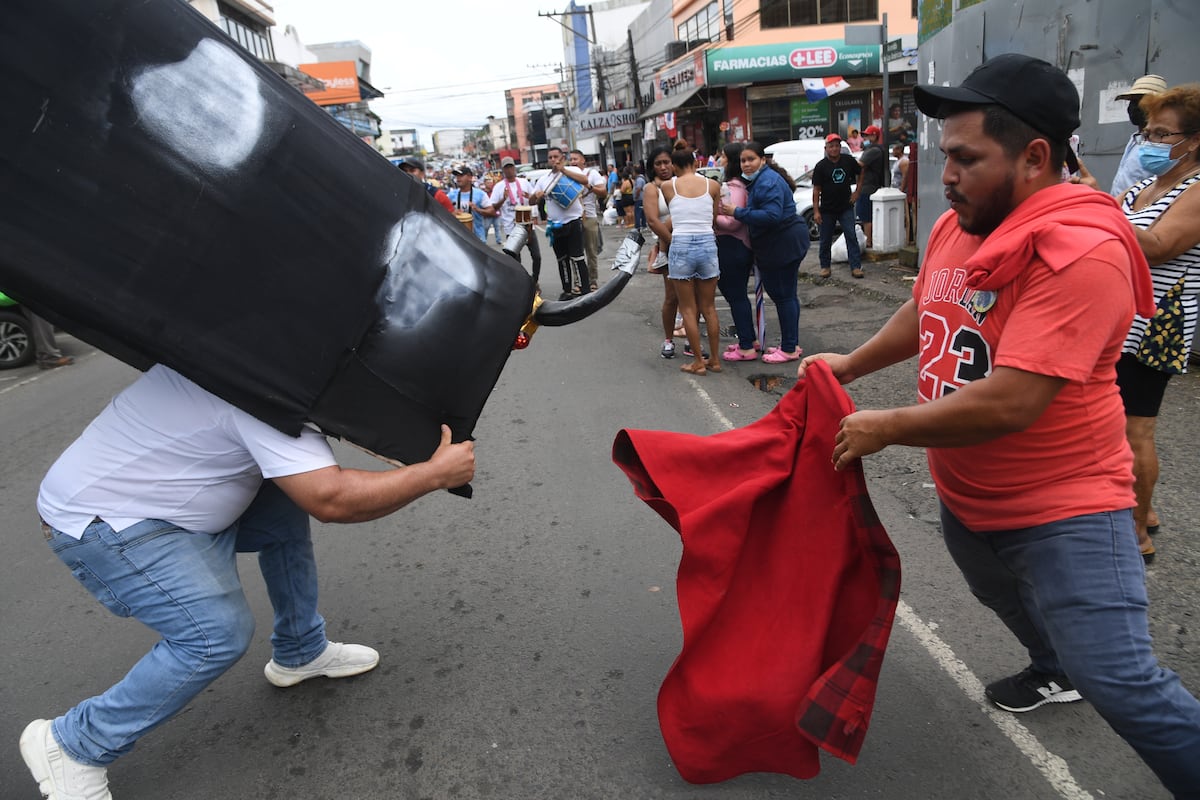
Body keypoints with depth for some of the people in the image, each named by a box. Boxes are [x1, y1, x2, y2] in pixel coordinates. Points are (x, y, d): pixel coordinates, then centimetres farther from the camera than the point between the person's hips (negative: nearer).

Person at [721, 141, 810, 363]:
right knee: (786, 294, 16)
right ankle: (791, 343, 26)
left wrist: (737, 212, -26)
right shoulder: (757, 180, 16)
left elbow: (771, 216, -29)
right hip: (784, 243, 11)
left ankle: (789, 349, 2)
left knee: (783, 295, -5)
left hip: (785, 244, -11)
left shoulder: (767, 183, -18)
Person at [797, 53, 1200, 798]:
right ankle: (1054, 670, 61)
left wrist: (886, 427, -24)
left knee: (1120, 681, -11)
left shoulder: (1081, 252, -28)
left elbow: (1010, 403, -34)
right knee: (1003, 595, 32)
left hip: (1063, 508, -8)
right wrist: (851, 364, 14)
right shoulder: (956, 225, -3)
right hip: (967, 495, 9)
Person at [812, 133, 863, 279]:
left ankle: (856, 266, -3)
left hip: (846, 207, 1)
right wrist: (816, 211, -12)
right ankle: (825, 267, 19)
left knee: (851, 237, -5)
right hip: (827, 209, -1)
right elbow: (816, 190, -6)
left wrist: (857, 192, 8)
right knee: (826, 240, 6)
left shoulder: (849, 161, 2)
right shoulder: (821, 166, -5)